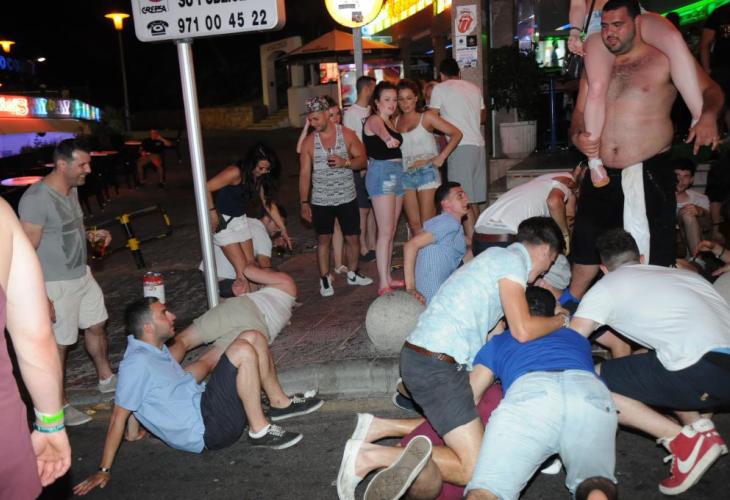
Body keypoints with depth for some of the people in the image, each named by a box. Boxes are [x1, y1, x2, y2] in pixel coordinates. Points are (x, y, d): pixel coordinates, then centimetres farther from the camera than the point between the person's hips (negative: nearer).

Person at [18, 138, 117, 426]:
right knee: (58, 344, 5)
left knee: (96, 326, 21)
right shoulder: (36, 199, -23)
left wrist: (92, 234, 2)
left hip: (82, 275, 9)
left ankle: (106, 379, 42)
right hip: (57, 285, -9)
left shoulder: (71, 189, 5)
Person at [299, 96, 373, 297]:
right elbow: (304, 173, -1)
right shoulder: (309, 141, -3)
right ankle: (325, 279, 17)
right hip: (320, 201, 0)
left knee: (353, 237, 8)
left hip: (347, 198, 0)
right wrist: (304, 202, -5)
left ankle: (352, 273, 28)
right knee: (323, 239, 5)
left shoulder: (347, 134, -4)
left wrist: (345, 162, -21)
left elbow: (362, 159, 0)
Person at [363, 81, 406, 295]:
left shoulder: (391, 121, 18)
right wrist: (388, 139, -55)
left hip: (396, 173, 9)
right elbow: (379, 130, -35)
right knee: (385, 232, -11)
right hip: (381, 173, -9)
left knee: (391, 231, 12)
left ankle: (387, 277, 20)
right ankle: (383, 284, -9)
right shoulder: (374, 120, -10)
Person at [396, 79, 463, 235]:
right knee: (414, 224, 5)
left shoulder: (426, 117, 1)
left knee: (427, 223, -6)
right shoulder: (395, 121, 11)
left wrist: (441, 157, -9)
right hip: (405, 175, 4)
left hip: (426, 171, -4)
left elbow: (456, 134, -3)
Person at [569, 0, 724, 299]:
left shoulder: (663, 59, -2)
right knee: (586, 245, 14)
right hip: (602, 175, 5)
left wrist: (708, 116, -26)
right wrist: (578, 137, -7)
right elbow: (580, 113, 16)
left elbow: (709, 90, -4)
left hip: (648, 174, -4)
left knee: (654, 254, 0)